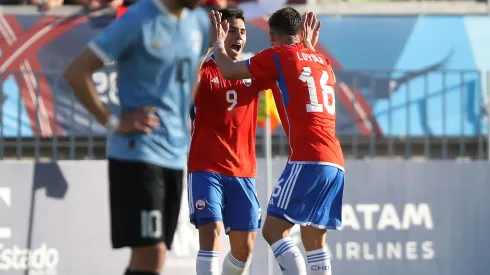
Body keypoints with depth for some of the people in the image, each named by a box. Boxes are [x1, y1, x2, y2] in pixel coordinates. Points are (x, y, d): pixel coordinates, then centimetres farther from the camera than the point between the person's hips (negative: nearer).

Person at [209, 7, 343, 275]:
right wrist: (310, 44, 47)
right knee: (314, 238, 12)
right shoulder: (321, 60, 21)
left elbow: (229, 70, 6)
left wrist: (217, 42, 24)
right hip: (335, 162, 8)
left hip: (307, 158, -8)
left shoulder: (277, 55, 1)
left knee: (273, 230, -6)